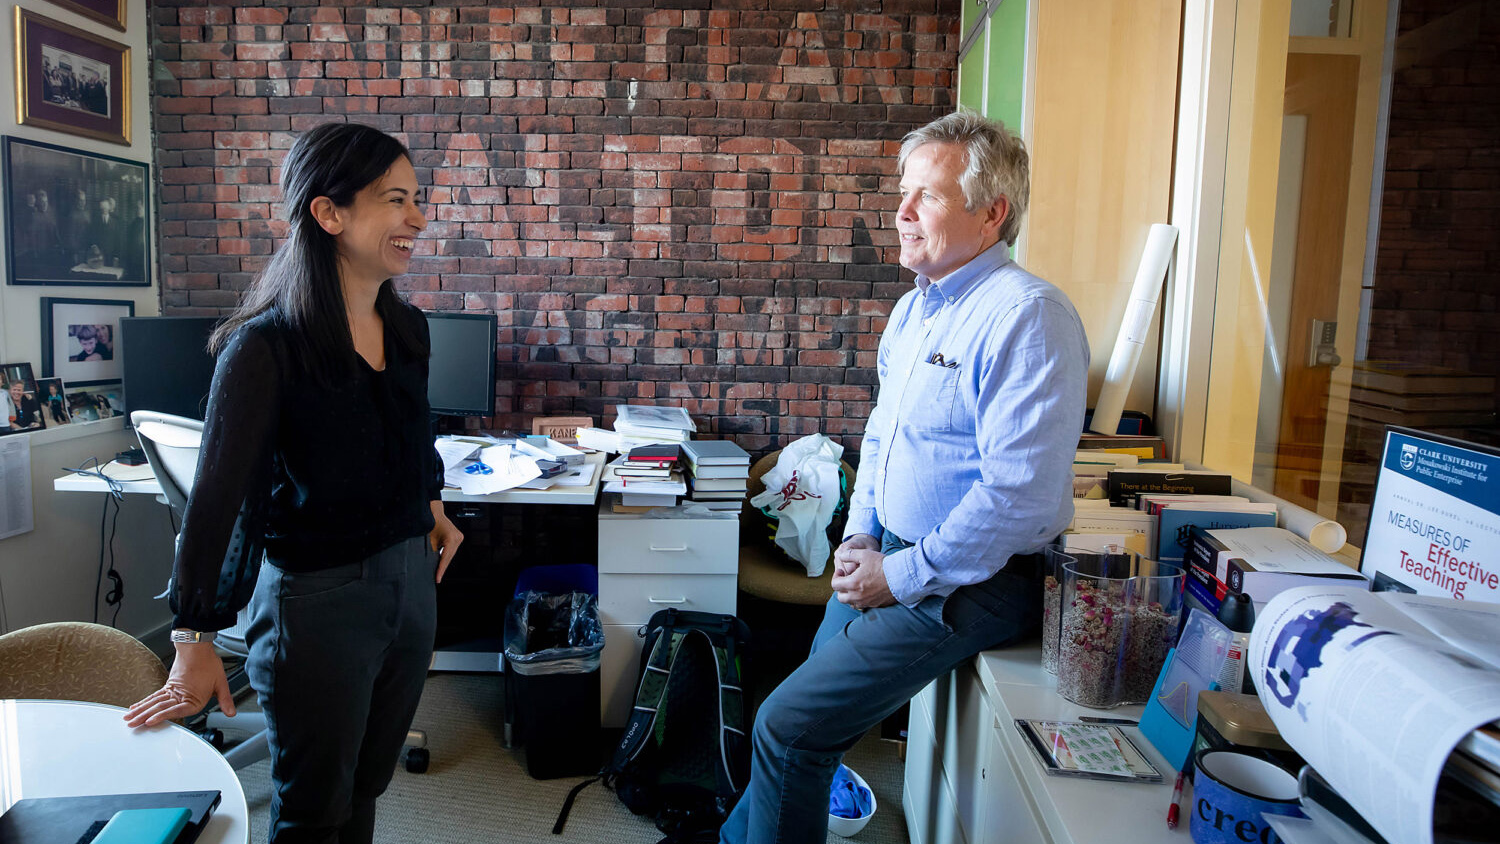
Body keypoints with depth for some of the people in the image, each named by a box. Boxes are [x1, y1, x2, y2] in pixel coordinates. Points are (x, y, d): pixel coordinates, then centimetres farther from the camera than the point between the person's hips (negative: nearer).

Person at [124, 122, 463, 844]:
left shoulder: (407, 329, 3)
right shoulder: (264, 345, -17)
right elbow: (216, 495, -18)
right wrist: (194, 644, -17)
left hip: (412, 579, 6)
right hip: (317, 598, -6)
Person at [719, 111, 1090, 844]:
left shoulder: (1027, 315, -20)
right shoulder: (913, 308, 11)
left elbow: (1019, 492, -26)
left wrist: (904, 577, -19)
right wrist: (859, 536, 6)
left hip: (967, 584, -8)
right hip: (889, 560, 9)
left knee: (789, 727, -10)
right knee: (806, 716, 16)